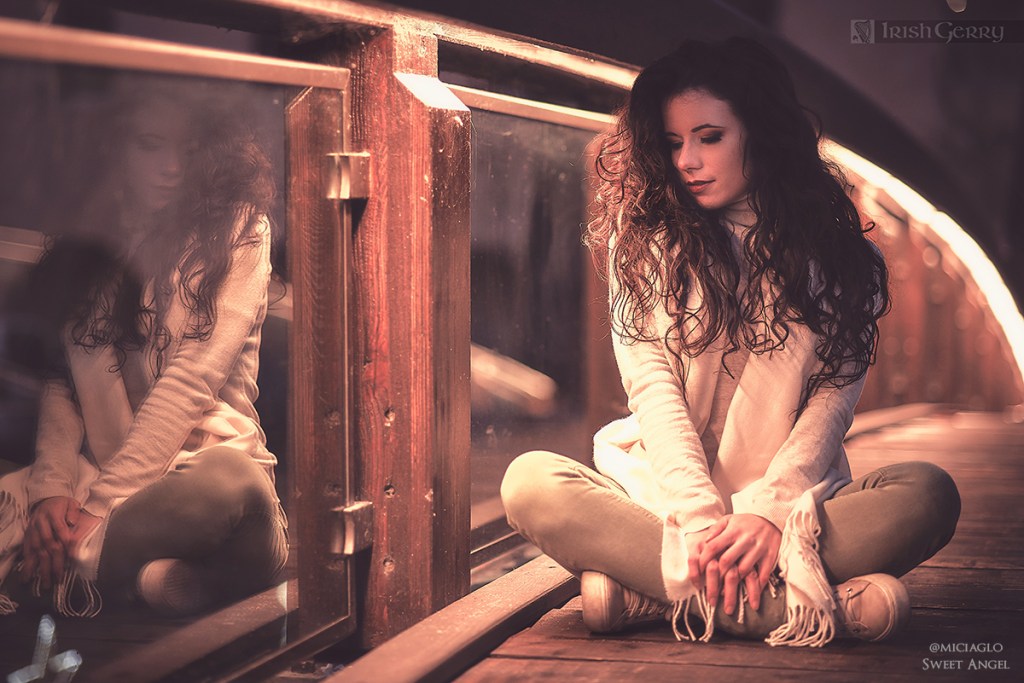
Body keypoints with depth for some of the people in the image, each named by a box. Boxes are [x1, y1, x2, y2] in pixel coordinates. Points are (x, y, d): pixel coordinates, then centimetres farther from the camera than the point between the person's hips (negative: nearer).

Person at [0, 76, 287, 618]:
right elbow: (57, 375, 9)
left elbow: (191, 380, -11)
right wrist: (52, 487, -11)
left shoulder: (236, 230, 0)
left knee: (231, 481, -41)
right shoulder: (85, 236, 14)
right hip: (95, 473, 4)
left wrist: (101, 509, -19)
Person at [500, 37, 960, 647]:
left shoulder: (832, 251, 7)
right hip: (667, 499, 0)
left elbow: (837, 391, -2)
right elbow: (653, 389, -4)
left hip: (792, 500, 0)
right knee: (531, 483, -28)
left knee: (928, 494, -28)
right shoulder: (644, 239, 6)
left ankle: (649, 590, -31)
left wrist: (769, 511, -20)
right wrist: (703, 519, -20)